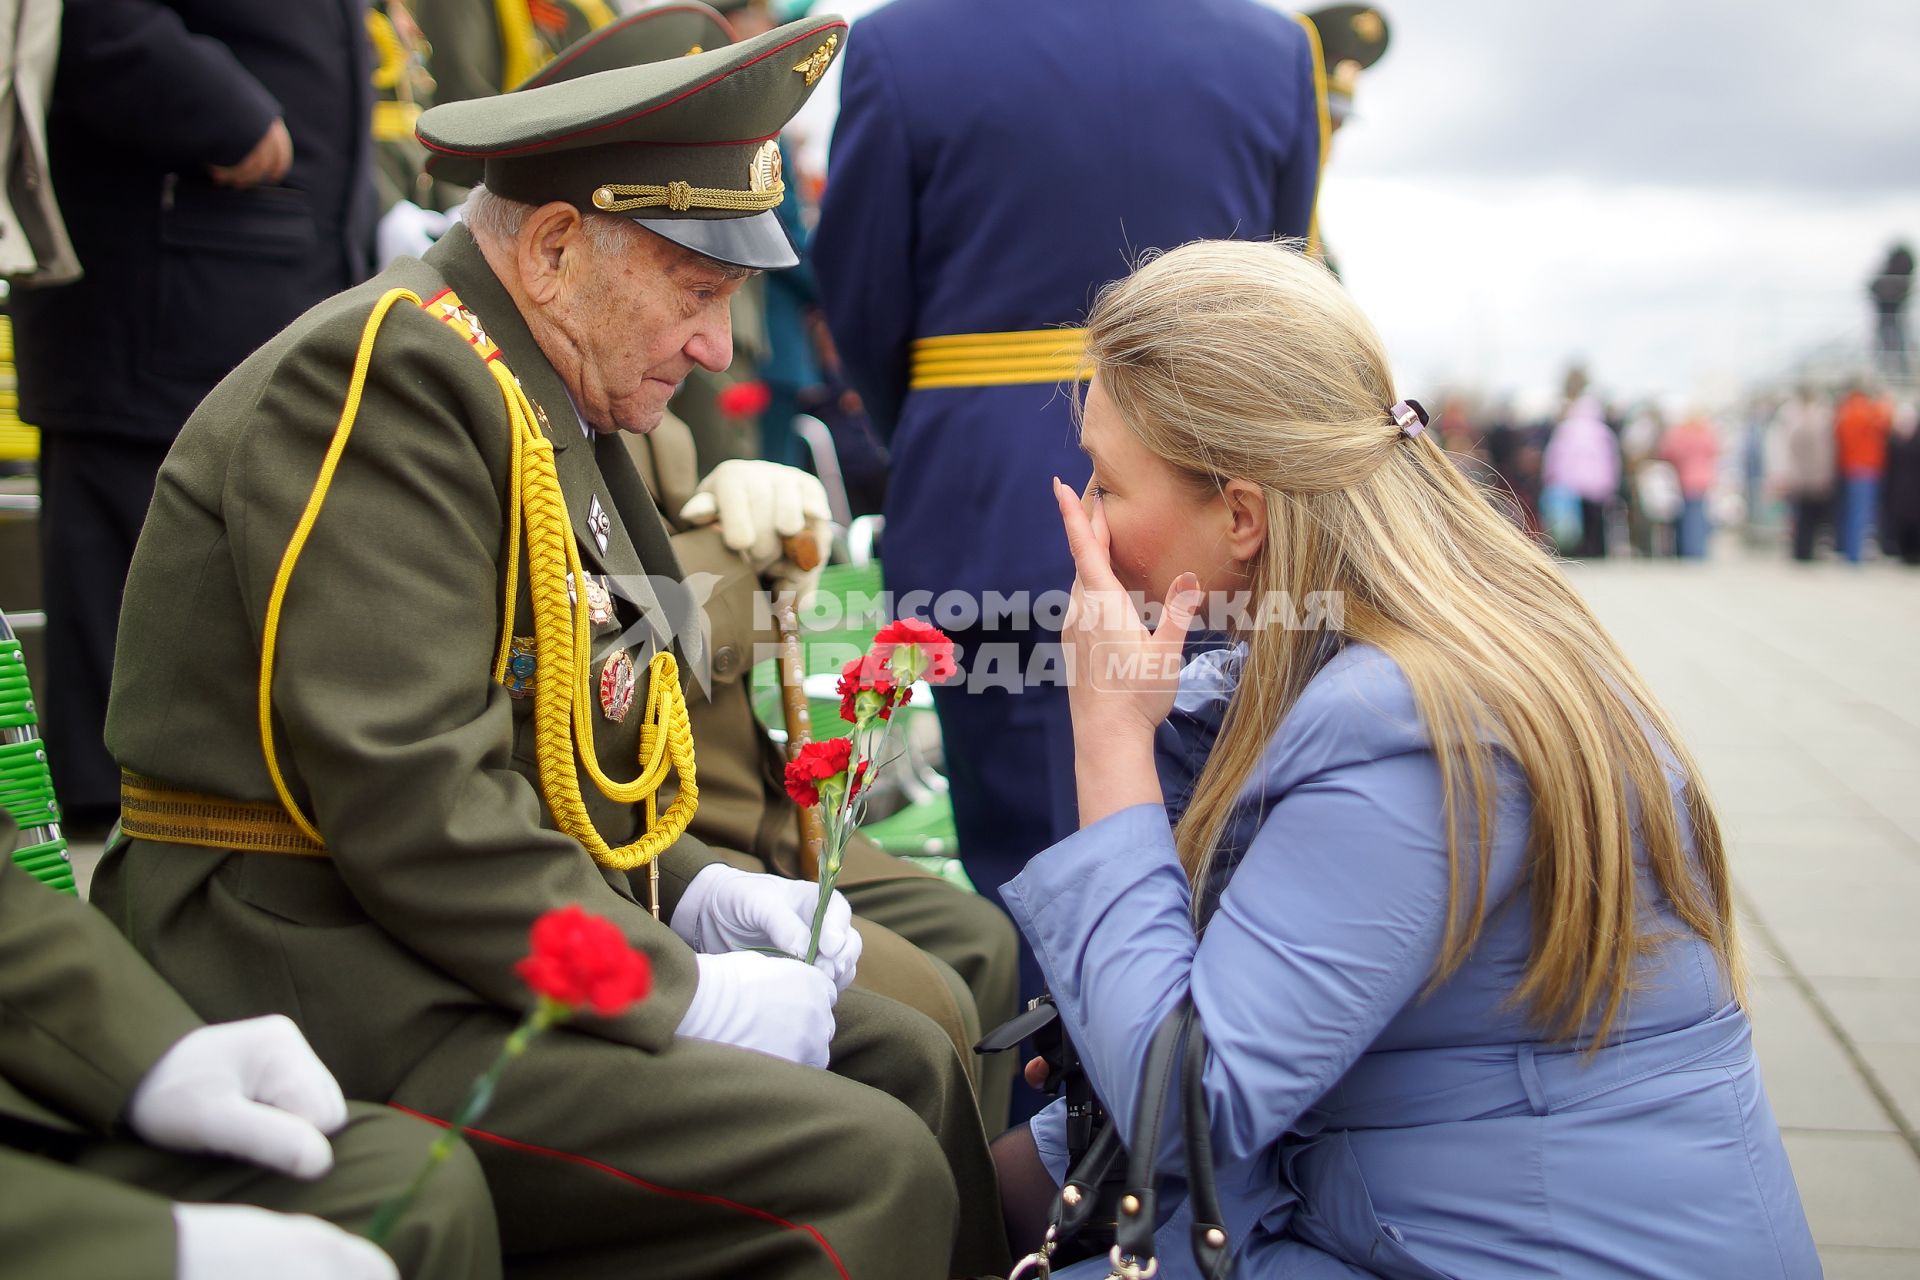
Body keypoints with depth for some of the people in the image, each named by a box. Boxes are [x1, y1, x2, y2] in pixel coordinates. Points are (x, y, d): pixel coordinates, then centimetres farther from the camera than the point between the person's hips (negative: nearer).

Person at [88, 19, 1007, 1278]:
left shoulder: (551, 403, 14)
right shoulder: (389, 382, -17)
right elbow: (409, 803, -25)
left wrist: (691, 891, 5)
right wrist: (675, 990, -18)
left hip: (477, 954, 10)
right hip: (331, 992, -10)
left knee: (908, 1061, 5)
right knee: (864, 1169, -20)